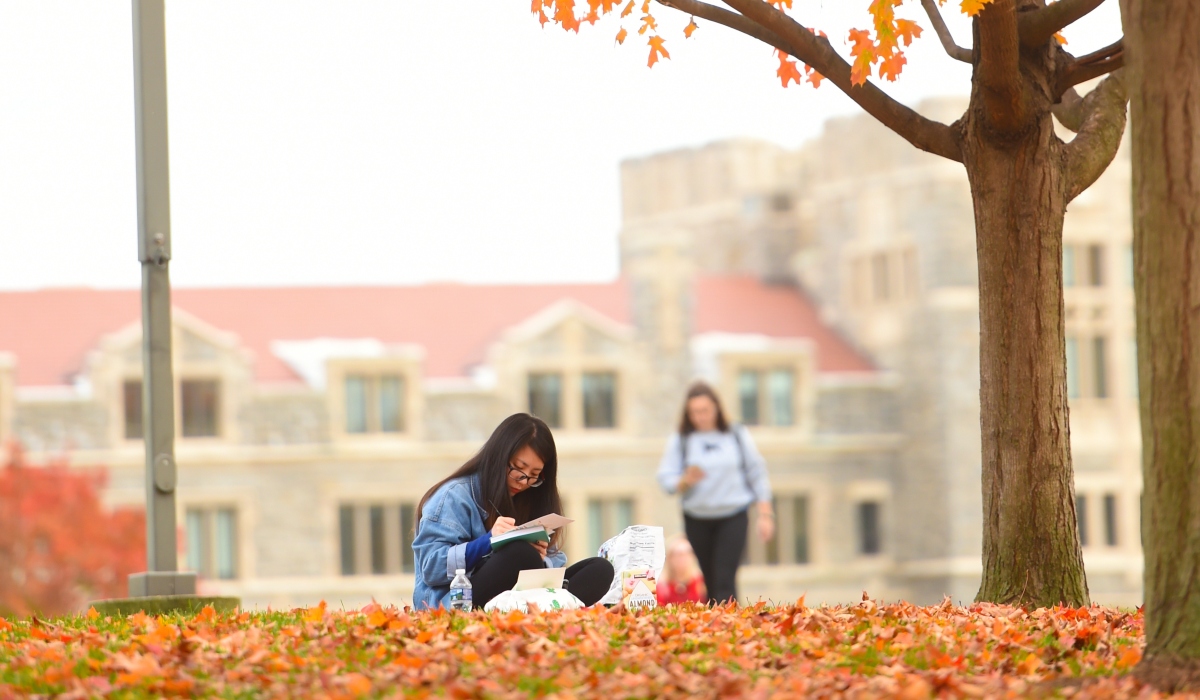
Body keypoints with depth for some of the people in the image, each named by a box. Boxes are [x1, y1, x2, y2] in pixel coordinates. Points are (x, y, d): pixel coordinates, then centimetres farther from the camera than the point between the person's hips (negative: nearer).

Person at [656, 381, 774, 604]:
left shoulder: (737, 436, 3)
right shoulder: (679, 441, 1)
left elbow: (757, 475, 8)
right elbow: (665, 480, -2)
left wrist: (765, 514, 5)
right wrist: (685, 481, -24)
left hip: (733, 516, -2)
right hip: (697, 519, 2)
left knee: (725, 580, -14)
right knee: (710, 582, 6)